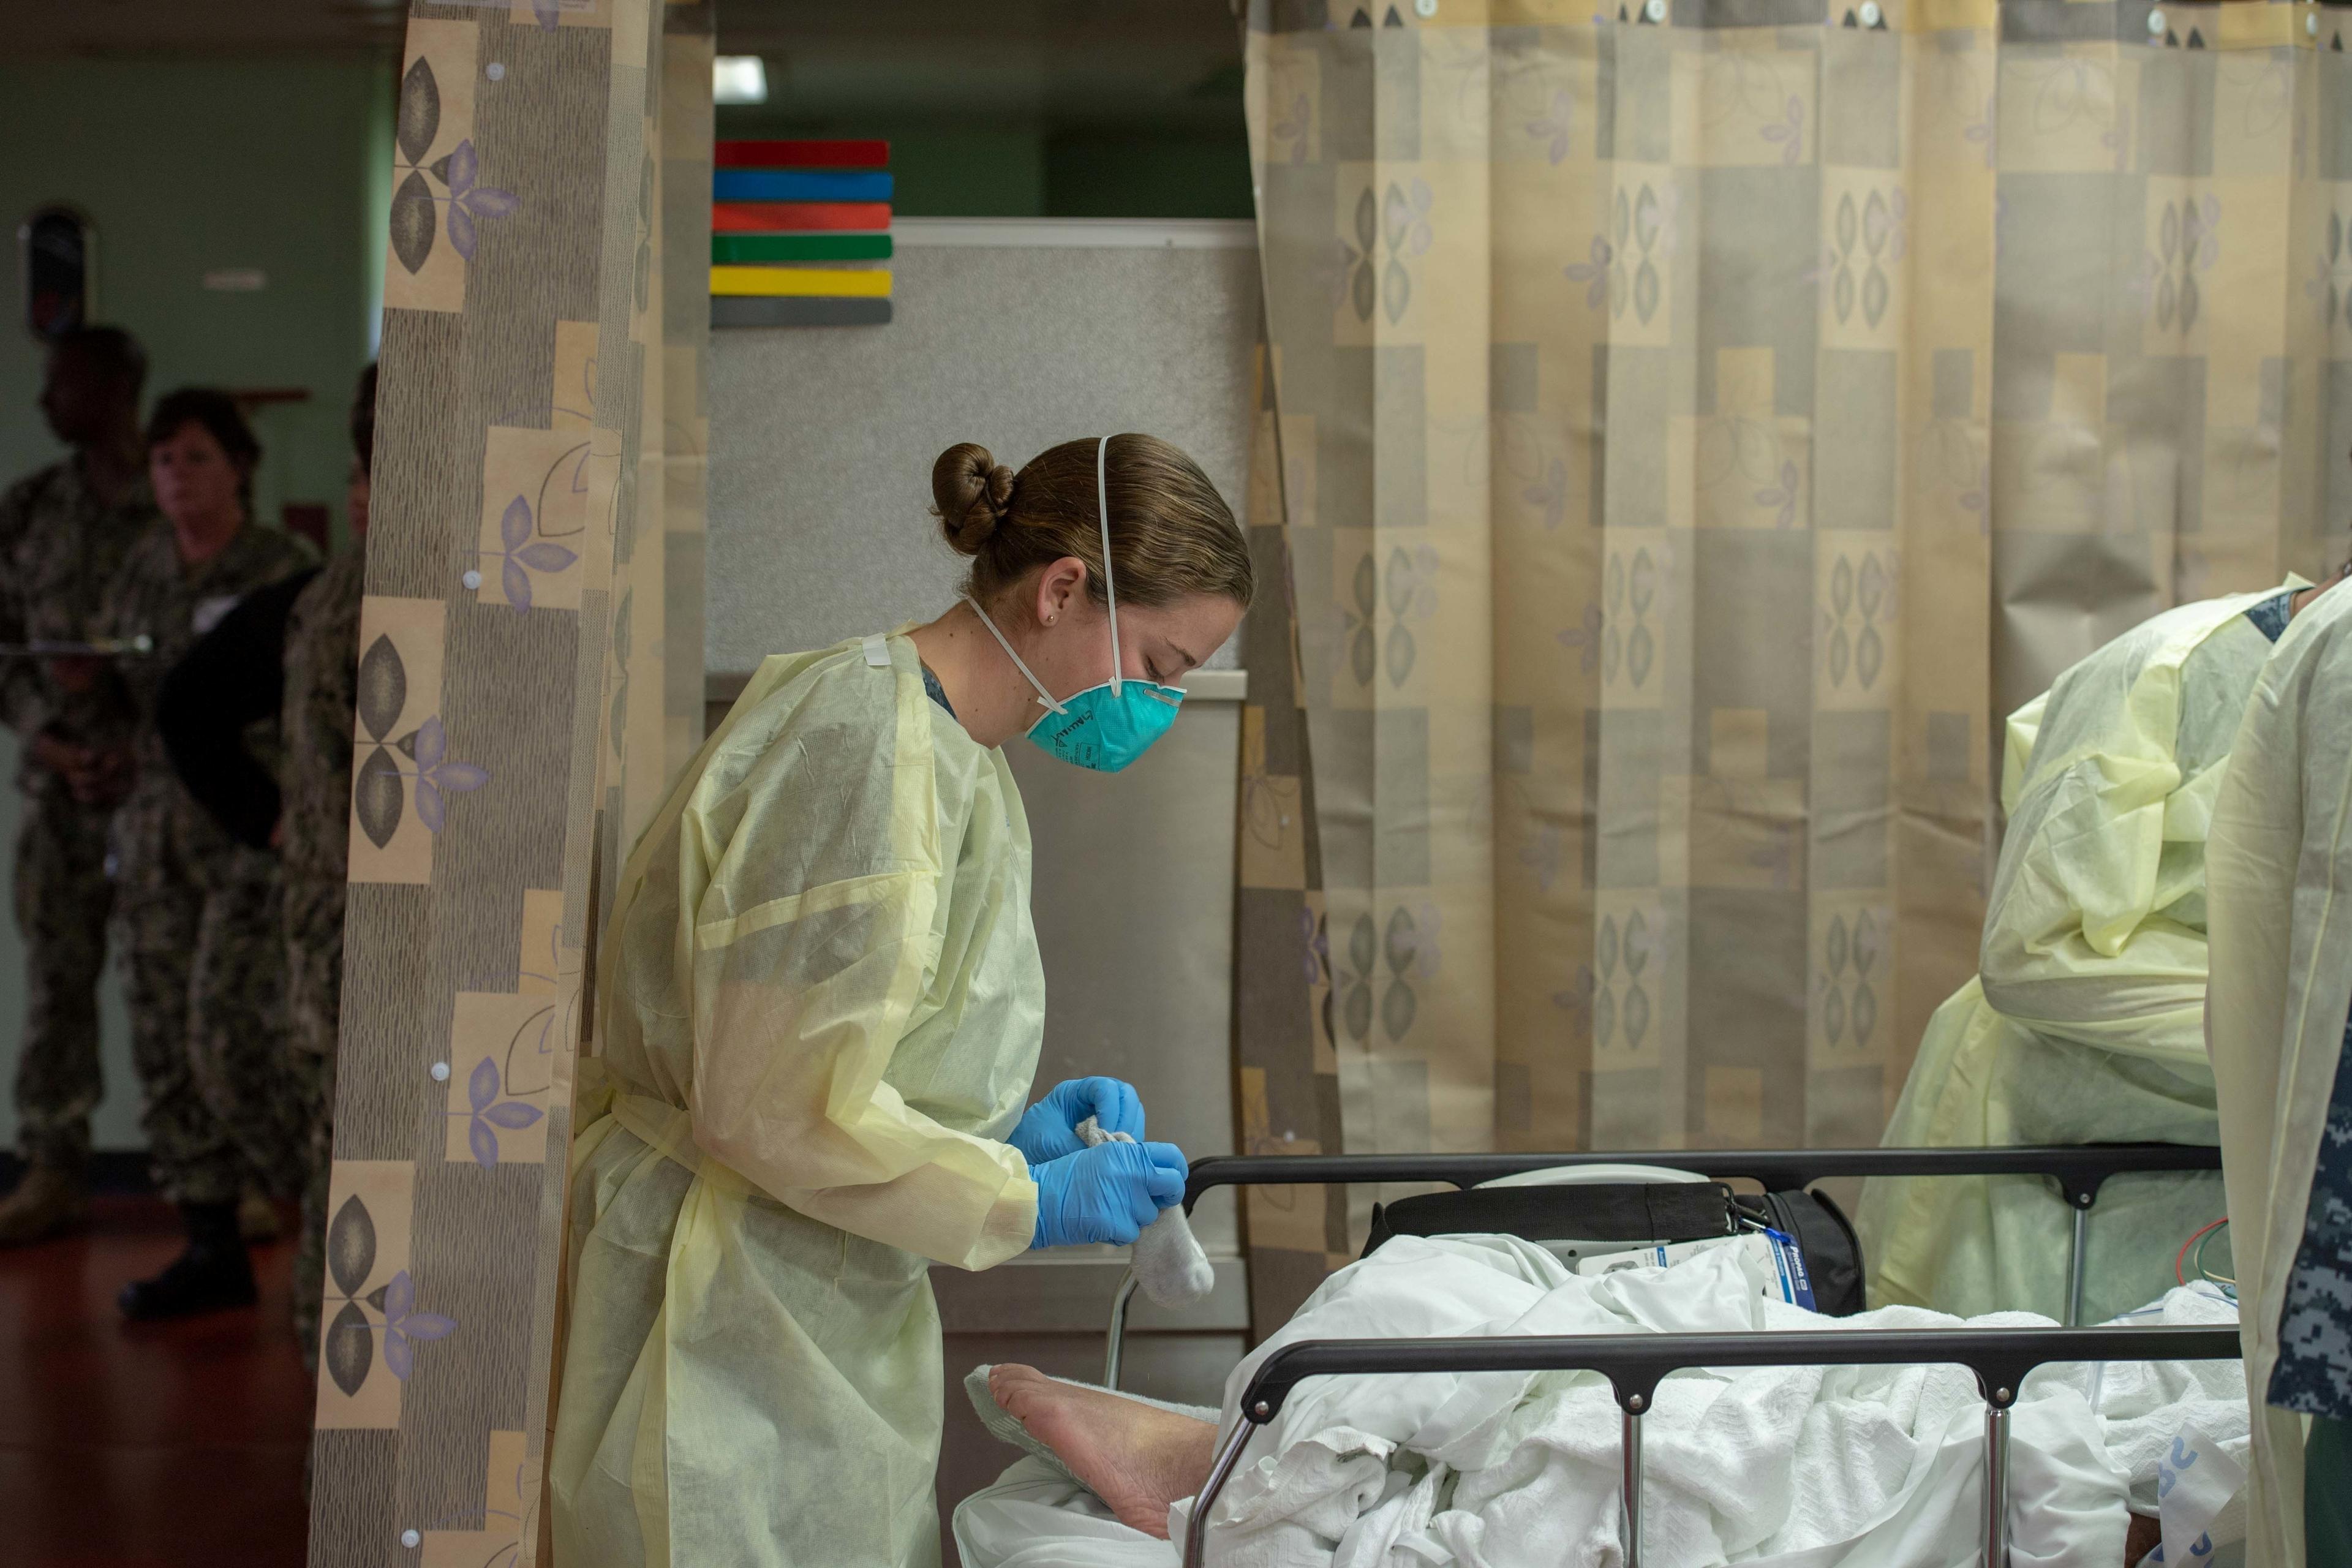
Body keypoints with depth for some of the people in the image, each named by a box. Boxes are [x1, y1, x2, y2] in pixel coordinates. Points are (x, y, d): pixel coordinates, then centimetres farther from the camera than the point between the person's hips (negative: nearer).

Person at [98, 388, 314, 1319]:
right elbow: (121, 696, 17)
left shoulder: (282, 571, -6)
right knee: (165, 1041, 4)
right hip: (153, 823, 6)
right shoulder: (141, 571, 11)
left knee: (231, 1035, -12)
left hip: (253, 829, -6)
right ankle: (212, 1251, 12)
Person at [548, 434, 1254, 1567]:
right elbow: (779, 1110, -21)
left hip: (834, 1325, 10)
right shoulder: (868, 745, -19)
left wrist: (1014, 1135, 5)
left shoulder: (954, 754, 14)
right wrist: (1027, 1203, -13)